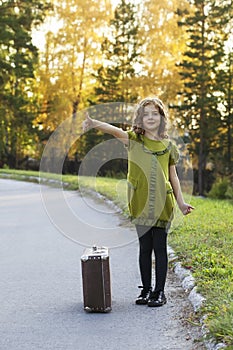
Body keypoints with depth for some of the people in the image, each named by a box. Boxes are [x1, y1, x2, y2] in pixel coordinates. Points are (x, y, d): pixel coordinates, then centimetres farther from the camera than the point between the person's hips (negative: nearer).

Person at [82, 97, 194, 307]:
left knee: (159, 247, 2)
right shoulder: (134, 139, 2)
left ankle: (159, 292, 12)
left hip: (162, 204, 0)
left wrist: (181, 202, 10)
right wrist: (95, 123, -38)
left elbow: (173, 176, 14)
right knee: (144, 247, 8)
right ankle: (146, 290, 20)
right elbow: (116, 131, -19)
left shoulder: (168, 145, 7)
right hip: (141, 204, 0)